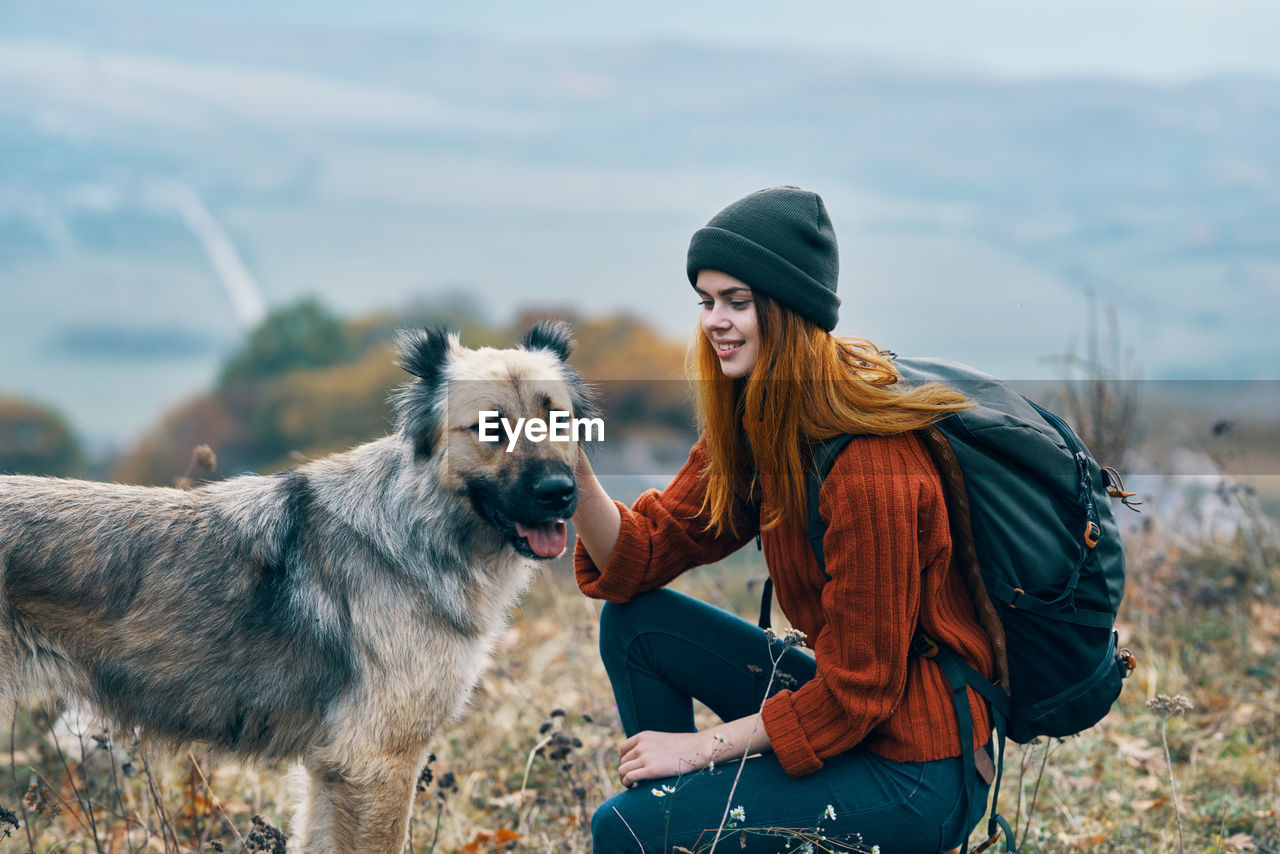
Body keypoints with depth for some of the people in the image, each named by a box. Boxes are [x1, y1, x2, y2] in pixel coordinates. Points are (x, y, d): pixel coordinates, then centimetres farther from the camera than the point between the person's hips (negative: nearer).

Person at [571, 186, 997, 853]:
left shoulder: (868, 468, -25)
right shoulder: (749, 422, 2)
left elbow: (856, 691, -21)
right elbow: (645, 556, 3)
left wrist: (700, 746, -14)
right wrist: (572, 471, -15)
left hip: (913, 773, -9)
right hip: (843, 695, 9)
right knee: (635, 622, 6)